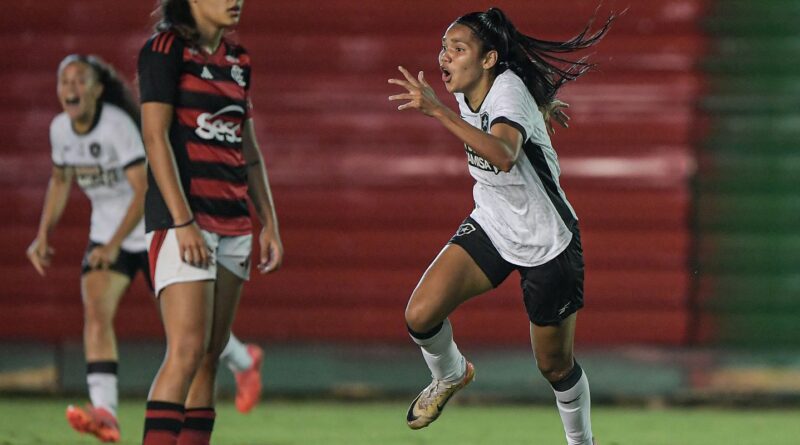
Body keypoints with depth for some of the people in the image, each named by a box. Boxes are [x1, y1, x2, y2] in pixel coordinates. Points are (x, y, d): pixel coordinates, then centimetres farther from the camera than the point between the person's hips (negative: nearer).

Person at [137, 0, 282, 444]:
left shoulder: (237, 60, 15)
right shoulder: (165, 49, -6)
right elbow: (155, 137, -13)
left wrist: (269, 223, 15)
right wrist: (183, 222, -19)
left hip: (232, 222, 7)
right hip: (182, 216, -7)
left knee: (211, 358, 5)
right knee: (187, 351, -17)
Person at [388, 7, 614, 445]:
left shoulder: (509, 91, -28)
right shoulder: (468, 94, -6)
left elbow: (504, 154, -50)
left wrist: (439, 111, -56)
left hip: (547, 242, -6)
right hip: (491, 225, 6)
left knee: (555, 367, 7)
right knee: (420, 315, -14)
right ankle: (450, 375, 18)